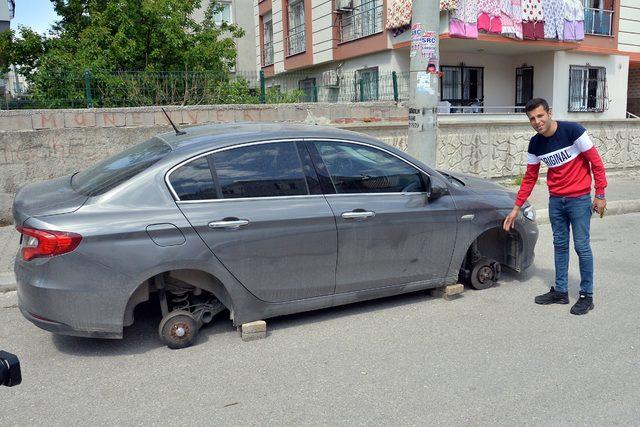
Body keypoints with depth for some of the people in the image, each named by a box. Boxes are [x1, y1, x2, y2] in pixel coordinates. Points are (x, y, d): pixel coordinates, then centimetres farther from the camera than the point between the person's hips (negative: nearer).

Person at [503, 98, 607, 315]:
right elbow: (530, 177, 8)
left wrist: (600, 194, -10)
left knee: (582, 246, -1)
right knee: (560, 245, 12)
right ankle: (560, 291, 23)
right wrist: (517, 207, 7)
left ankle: (587, 295, 11)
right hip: (556, 200, 5)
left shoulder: (572, 131, -14)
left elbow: (596, 162, -10)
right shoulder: (535, 144, 1)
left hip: (579, 199, -5)